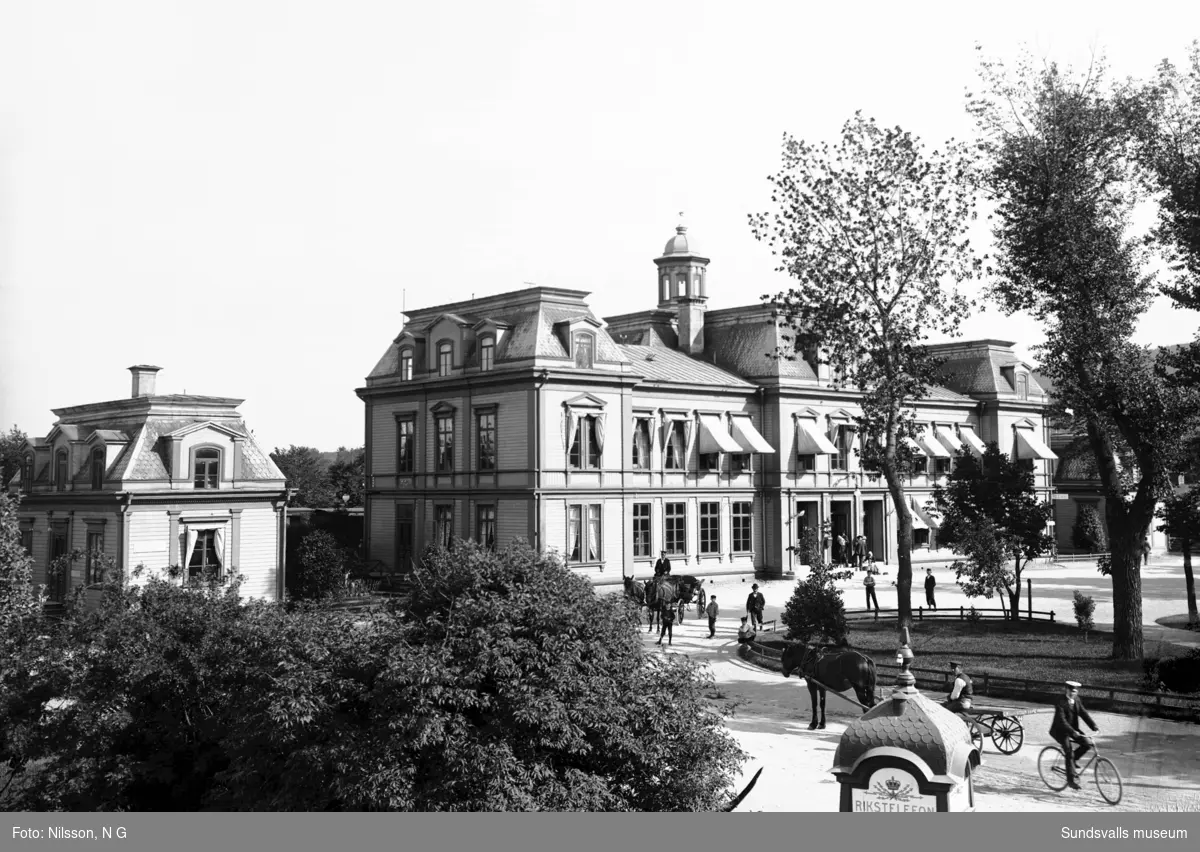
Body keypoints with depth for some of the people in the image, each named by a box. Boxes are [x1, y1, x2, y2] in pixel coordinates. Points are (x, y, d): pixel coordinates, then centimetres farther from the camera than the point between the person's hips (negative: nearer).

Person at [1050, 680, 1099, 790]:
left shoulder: (1077, 700, 3)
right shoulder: (1061, 702, -20)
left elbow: (1084, 713, -1)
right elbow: (1061, 720, -28)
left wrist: (1094, 727, -14)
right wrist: (1073, 732, -39)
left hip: (1073, 729, 7)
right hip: (1060, 731, -7)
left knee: (1088, 743, -13)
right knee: (1069, 752, -19)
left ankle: (1074, 759, 10)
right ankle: (1072, 779, -10)